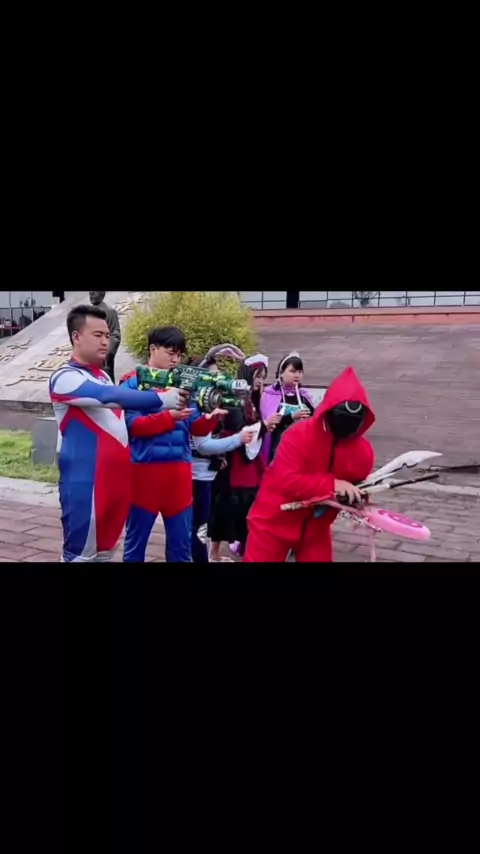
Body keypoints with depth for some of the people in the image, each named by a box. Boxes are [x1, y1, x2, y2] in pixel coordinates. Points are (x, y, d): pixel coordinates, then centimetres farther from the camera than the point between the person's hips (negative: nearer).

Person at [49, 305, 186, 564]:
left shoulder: (103, 376, 16)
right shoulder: (65, 378, -12)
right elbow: (110, 396, -26)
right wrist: (161, 399, -27)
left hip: (116, 478, 9)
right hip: (84, 482, -8)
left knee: (104, 550, 17)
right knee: (81, 553, -2)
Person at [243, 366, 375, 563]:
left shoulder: (363, 450, -7)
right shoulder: (299, 435, -22)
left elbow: (359, 489, 8)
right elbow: (287, 481, -32)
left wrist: (359, 503, -15)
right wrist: (332, 484, -35)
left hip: (315, 527, 4)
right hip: (274, 521, -4)